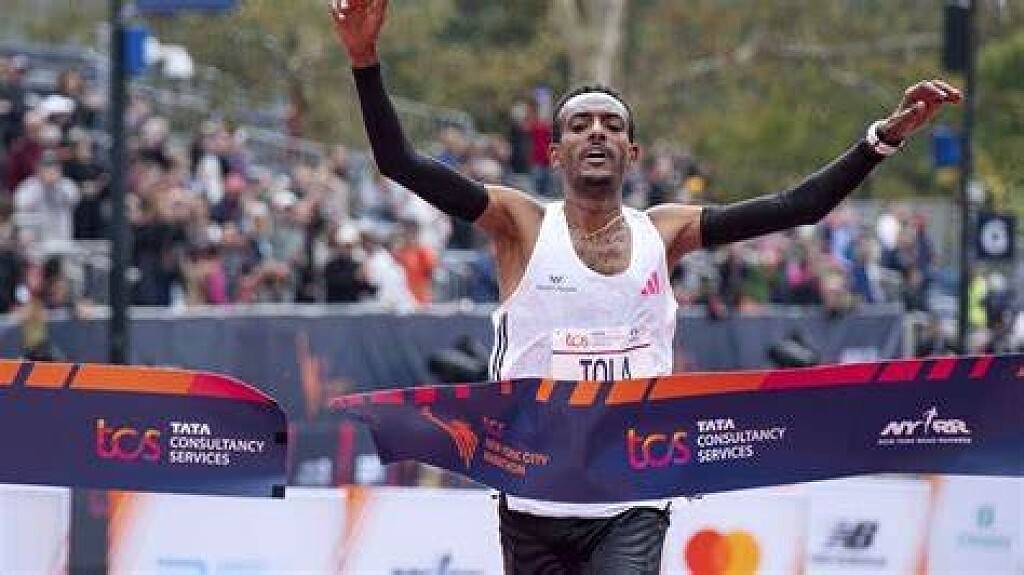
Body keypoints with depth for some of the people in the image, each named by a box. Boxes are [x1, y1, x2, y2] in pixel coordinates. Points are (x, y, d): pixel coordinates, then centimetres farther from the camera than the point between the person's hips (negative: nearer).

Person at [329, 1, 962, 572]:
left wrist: (886, 136, -7)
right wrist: (365, 60, -24)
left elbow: (797, 207, 2)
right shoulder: (522, 223, -1)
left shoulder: (663, 232, 6)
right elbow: (401, 163, -11)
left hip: (632, 506, 0)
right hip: (535, 500, 0)